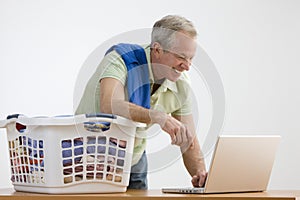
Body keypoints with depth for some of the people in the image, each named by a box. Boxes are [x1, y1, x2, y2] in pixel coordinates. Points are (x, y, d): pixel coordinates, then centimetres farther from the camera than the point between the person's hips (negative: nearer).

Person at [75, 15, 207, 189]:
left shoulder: (181, 85, -6)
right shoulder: (120, 59, -22)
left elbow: (189, 142, -3)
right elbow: (110, 106, -39)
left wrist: (201, 173, -21)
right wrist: (158, 117, -49)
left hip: (133, 162, 5)